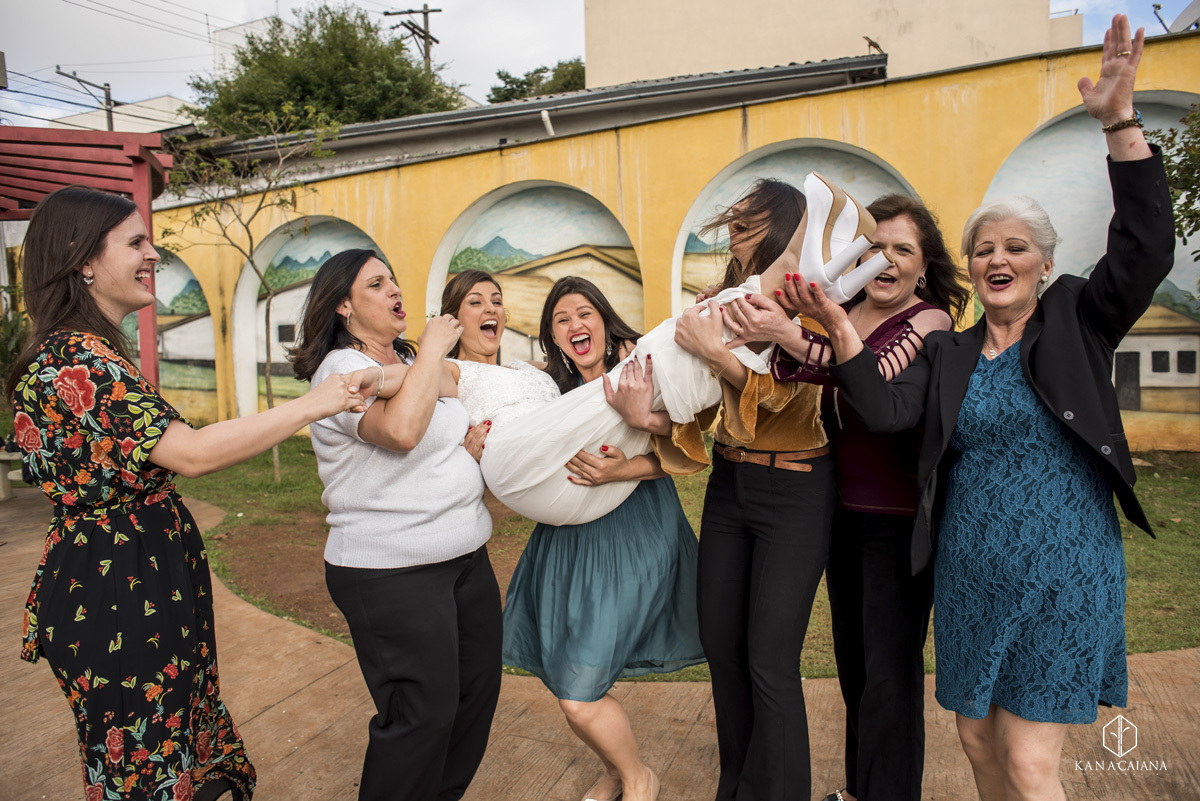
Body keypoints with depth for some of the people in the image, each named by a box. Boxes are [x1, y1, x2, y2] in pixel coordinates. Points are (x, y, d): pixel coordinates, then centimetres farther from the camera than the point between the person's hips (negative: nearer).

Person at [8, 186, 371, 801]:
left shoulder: (91, 351, 12)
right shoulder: (72, 361, -22)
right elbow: (191, 453, -29)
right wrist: (310, 406, -22)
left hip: (141, 581, 10)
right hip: (119, 590, -10)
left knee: (167, 747, 20)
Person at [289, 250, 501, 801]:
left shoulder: (410, 362, 16)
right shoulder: (341, 368, -10)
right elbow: (401, 430, -28)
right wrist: (432, 350, -15)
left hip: (467, 556, 8)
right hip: (392, 573, -8)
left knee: (479, 687, 13)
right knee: (423, 713, -3)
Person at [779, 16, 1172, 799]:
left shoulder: (1077, 323, 0)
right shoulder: (949, 353, 6)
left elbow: (1147, 248, -16)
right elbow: (886, 408, -9)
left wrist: (1120, 120, -22)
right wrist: (839, 326, -19)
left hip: (1059, 576, -3)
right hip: (970, 577, 4)